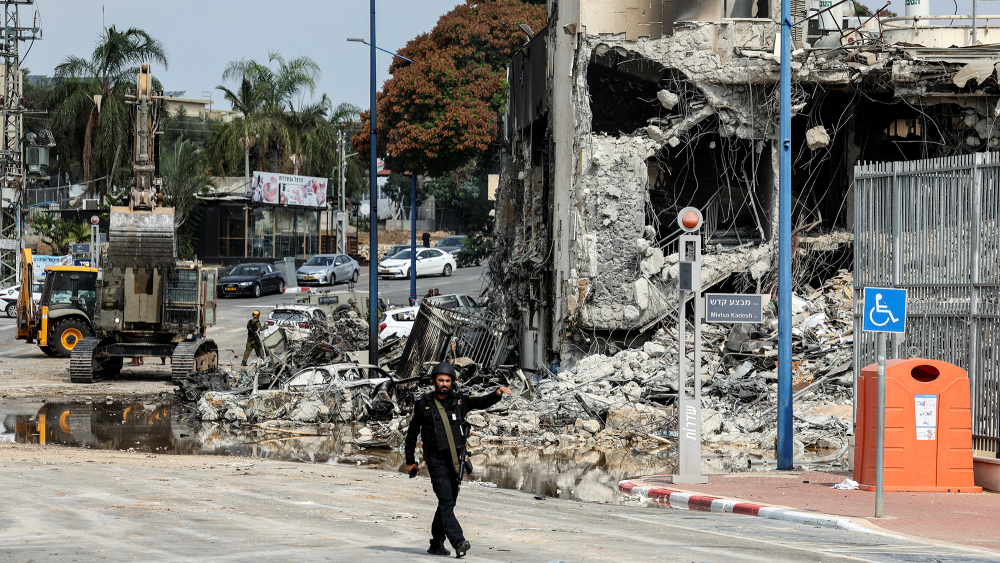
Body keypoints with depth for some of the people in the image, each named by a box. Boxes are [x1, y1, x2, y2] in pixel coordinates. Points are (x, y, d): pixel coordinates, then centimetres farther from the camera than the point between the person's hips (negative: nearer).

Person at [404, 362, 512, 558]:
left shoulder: (459, 401, 6)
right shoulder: (423, 405, 0)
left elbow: (482, 402, -4)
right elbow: (412, 433, 8)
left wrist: (497, 394, -25)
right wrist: (410, 461, 10)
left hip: (455, 460, 4)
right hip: (436, 461, -4)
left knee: (448, 502, 8)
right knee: (446, 500, -15)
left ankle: (436, 544, 19)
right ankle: (458, 542, -24)